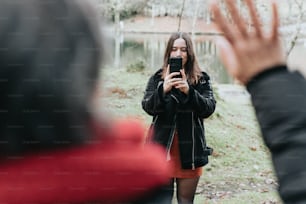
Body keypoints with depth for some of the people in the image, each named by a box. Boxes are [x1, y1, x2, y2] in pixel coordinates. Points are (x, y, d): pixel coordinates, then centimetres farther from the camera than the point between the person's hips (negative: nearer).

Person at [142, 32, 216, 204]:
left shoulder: (202, 79, 1)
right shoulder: (158, 78, 2)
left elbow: (209, 109, -10)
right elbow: (148, 107, -9)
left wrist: (189, 91, -26)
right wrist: (163, 90, -27)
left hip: (189, 149, 0)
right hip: (162, 147, 0)